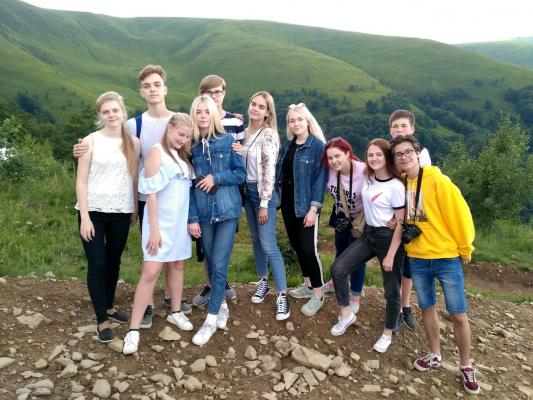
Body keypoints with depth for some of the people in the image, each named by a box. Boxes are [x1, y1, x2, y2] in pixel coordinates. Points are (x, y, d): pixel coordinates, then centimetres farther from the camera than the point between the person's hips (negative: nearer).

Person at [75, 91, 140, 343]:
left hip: (121, 212, 3)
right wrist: (85, 217, -11)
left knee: (114, 262, 14)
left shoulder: (133, 143, 3)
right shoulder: (91, 141, -5)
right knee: (97, 264, -1)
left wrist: (135, 209, 10)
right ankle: (102, 320, 9)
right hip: (94, 211, -2)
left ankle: (109, 307, 32)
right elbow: (81, 182, -6)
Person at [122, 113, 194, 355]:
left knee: (177, 265, 15)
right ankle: (133, 329, -1)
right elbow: (151, 194, -15)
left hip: (181, 220, 7)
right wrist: (154, 229, -18)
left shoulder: (181, 155, 9)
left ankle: (175, 312, 31)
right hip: (161, 222, -7)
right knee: (151, 272, -8)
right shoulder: (156, 152, -11)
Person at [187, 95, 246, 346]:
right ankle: (222, 305, 32)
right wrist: (191, 218, -6)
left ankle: (211, 319, 5)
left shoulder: (228, 141, -1)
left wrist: (216, 177, -15)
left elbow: (241, 174, 1)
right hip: (203, 213, 2)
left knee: (219, 265, -4)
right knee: (211, 264, 12)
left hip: (227, 211, -2)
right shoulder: (190, 146, 1)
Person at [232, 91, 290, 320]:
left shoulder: (268, 135, -14)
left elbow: (269, 171, -18)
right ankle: (263, 282, 31)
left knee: (268, 245, -9)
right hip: (248, 190, 7)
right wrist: (238, 153, -5)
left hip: (263, 192, -7)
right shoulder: (247, 132, 8)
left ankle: (282, 295, -1)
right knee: (256, 240, 15)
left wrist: (264, 204, -19)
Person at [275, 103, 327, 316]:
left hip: (305, 204, -7)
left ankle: (318, 295, 9)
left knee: (308, 248, -6)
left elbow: (320, 178, -13)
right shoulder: (287, 145, 10)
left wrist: (313, 208, -18)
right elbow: (280, 172, 12)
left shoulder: (318, 145, -10)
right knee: (296, 245, 14)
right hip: (287, 201, 7)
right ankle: (308, 285, 31)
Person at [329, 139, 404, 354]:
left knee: (391, 289, 6)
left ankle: (387, 334, 26)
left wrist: (391, 255, -15)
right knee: (337, 269, -6)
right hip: (368, 234, 6)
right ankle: (346, 314, 12)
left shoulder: (396, 186, -16)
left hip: (388, 238, -6)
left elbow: (401, 223, -14)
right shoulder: (368, 178, 2)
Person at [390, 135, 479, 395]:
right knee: (427, 308, 16)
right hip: (417, 259, 5)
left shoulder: (437, 181, -15)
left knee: (458, 314, 4)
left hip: (447, 257, -4)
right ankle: (435, 356, 34)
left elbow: (460, 214, -13)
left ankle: (466, 367, 22)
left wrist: (465, 249, -6)